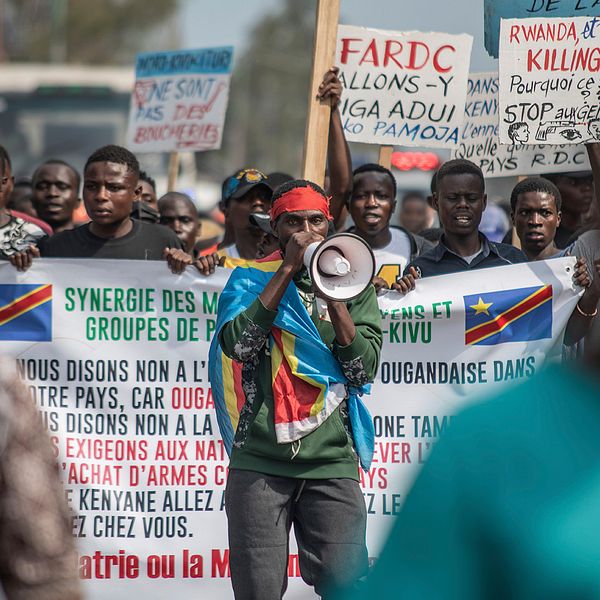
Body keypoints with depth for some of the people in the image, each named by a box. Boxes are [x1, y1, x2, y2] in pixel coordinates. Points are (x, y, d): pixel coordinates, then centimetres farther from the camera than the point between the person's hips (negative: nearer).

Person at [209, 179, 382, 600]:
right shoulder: (250, 278, 9)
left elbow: (363, 370, 1)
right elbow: (237, 344, -10)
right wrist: (288, 269, -8)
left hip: (332, 461, 1)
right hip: (259, 462, -1)